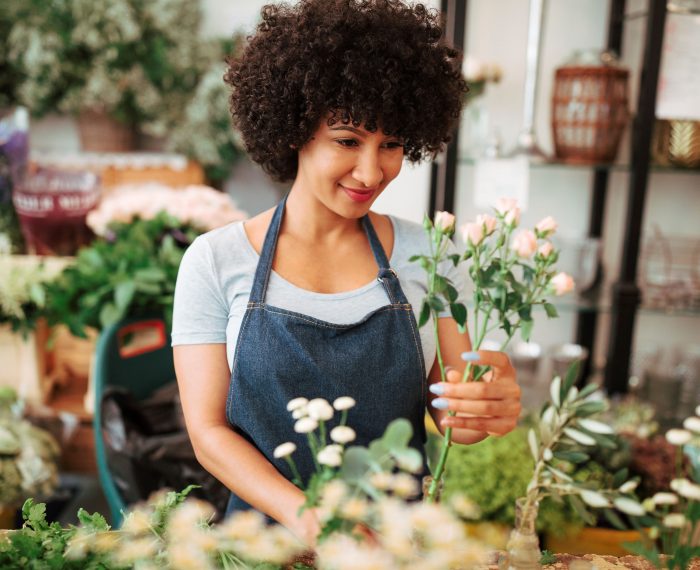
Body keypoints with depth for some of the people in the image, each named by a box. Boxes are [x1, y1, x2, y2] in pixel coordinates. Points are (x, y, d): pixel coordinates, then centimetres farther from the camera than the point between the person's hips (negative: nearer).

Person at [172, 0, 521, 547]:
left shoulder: (425, 255, -2)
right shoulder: (215, 260, -6)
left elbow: (452, 411, 0)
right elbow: (209, 429, -6)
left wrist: (489, 408, -22)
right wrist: (306, 514, -21)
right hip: (269, 533, -1)